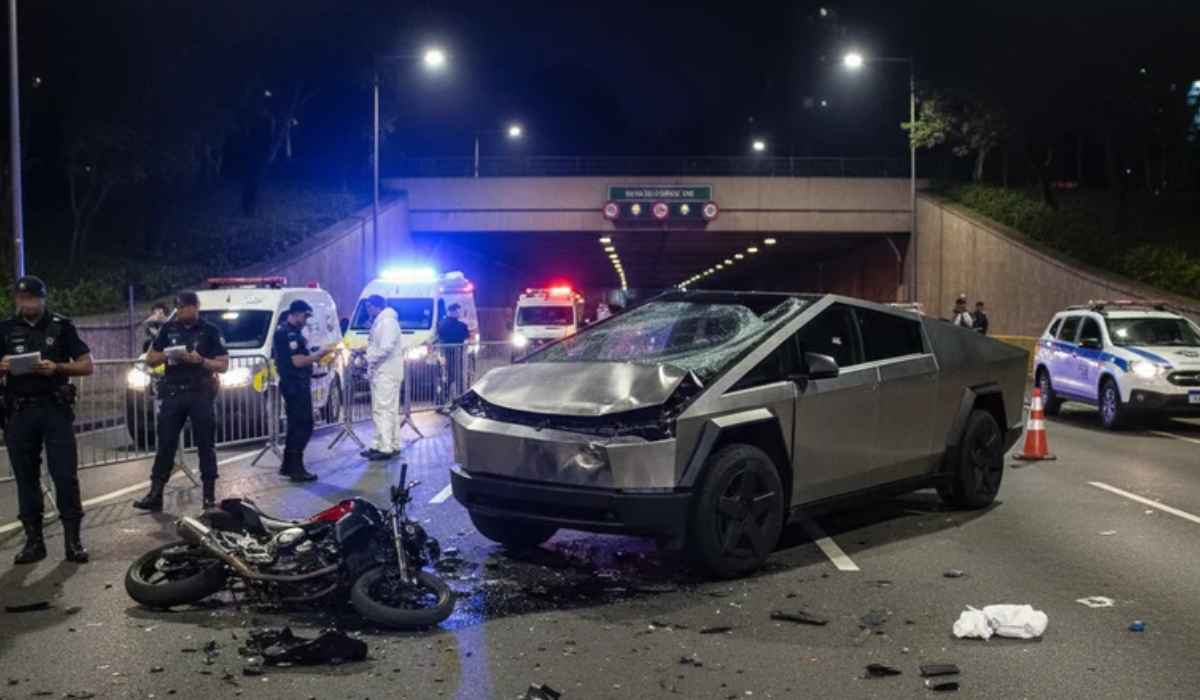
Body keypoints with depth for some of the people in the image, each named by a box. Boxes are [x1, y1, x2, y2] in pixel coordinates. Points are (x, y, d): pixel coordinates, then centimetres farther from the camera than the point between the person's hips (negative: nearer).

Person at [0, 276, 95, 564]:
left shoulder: (62, 326, 5)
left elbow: (87, 366, 2)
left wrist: (56, 367, -15)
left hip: (55, 409, -2)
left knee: (65, 475, -6)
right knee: (26, 477, 5)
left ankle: (73, 539, -1)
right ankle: (34, 540, 11)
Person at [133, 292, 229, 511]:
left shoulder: (210, 331, 1)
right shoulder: (168, 328, 10)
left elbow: (223, 365, -1)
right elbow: (150, 359, 13)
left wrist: (200, 361, -18)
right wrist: (166, 355, -9)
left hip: (201, 394, -3)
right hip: (173, 393, 3)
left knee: (205, 445, 1)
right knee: (165, 444, 1)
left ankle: (209, 495, 7)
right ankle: (155, 494, 3)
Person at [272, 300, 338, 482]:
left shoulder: (293, 332, 17)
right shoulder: (287, 333, -16)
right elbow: (298, 361, -22)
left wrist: (321, 353, 11)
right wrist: (322, 352, -16)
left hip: (297, 385, 11)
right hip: (295, 386, -11)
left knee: (296, 425, 15)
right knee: (303, 426, -10)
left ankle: (288, 465, 21)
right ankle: (296, 469, -9)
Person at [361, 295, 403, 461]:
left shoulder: (387, 322, -12)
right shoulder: (379, 322, 19)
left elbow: (386, 347, -22)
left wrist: (371, 360, -14)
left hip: (386, 373, -10)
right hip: (380, 373, 10)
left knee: (384, 410, -11)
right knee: (389, 410, 13)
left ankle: (386, 448, -12)